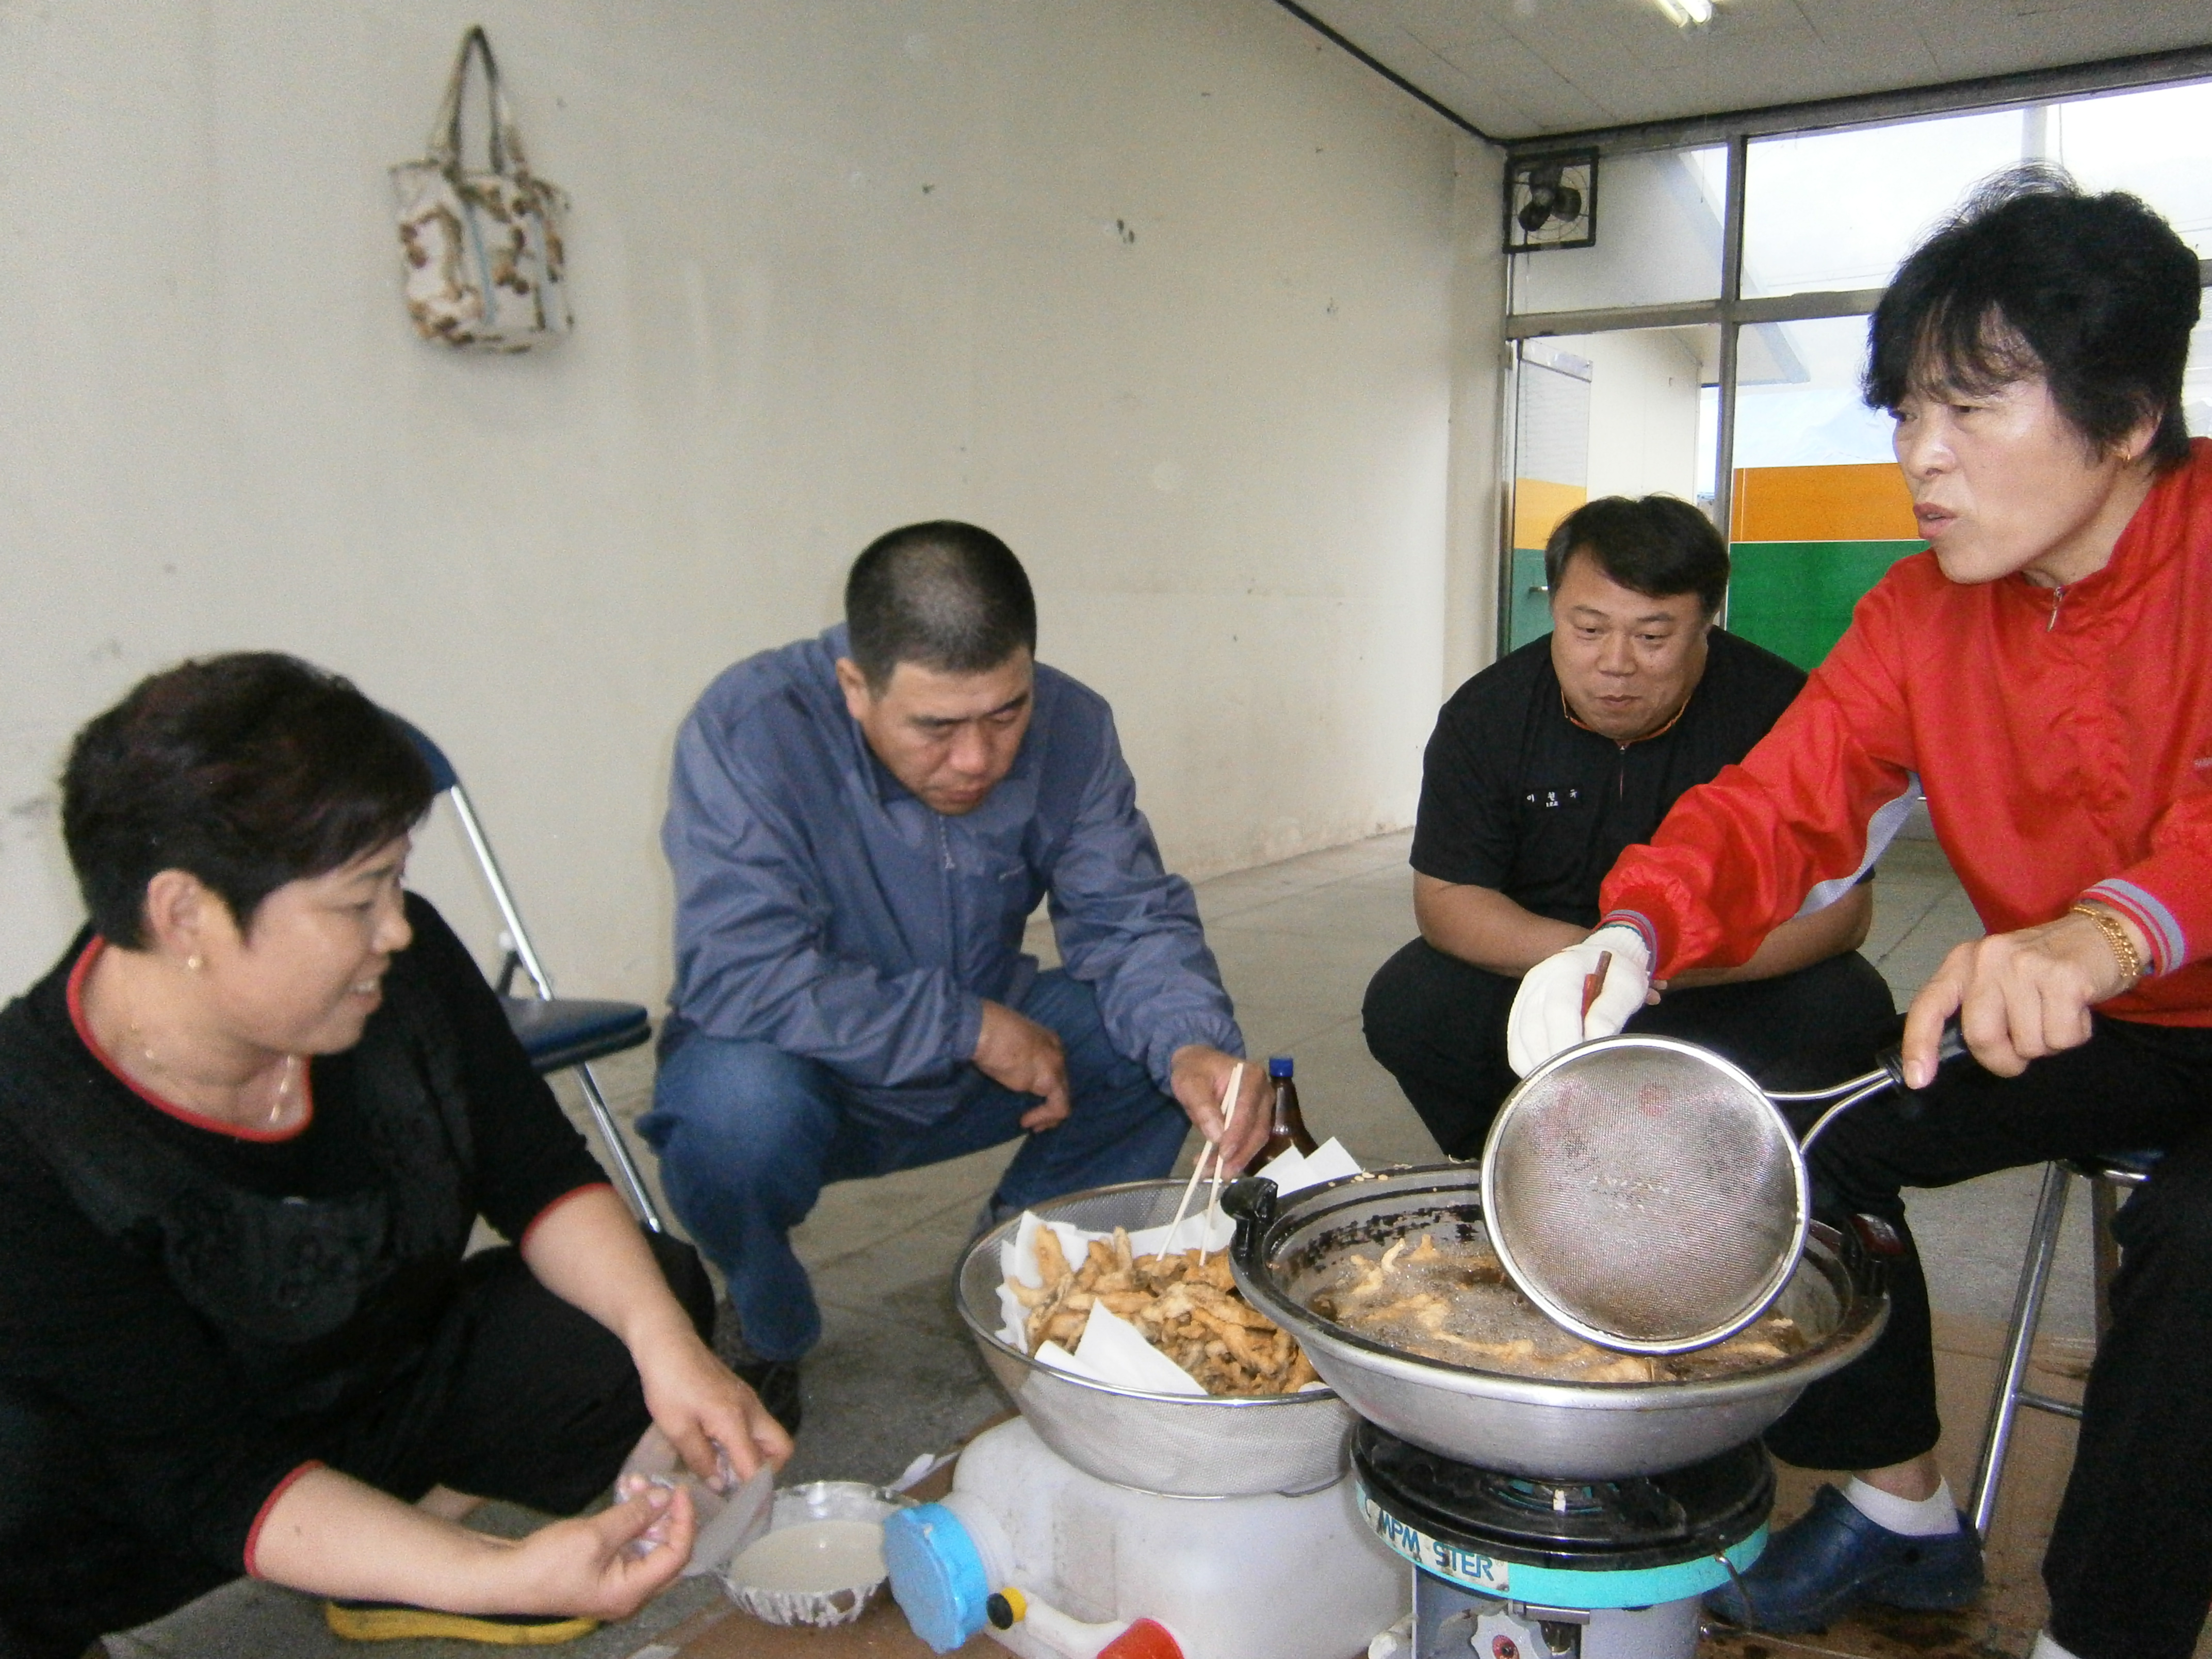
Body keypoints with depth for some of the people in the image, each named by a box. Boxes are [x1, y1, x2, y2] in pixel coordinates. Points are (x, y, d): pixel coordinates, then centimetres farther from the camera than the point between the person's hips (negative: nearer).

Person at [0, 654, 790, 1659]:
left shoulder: (404, 970, -20)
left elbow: (539, 1180, -8)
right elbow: (219, 1485, -28)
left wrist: (662, 1338, -26)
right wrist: (500, 1576, -40)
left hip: (400, 1371, 5)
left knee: (667, 1297, -15)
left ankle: (400, 1550, 3)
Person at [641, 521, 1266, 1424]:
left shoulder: (1069, 726, -13)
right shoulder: (749, 729, -27)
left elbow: (1130, 919, -14)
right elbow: (735, 972, -33)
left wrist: (1193, 1047, -36)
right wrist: (969, 1027, -29)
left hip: (980, 1061, 4)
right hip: (803, 1069, -4)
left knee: (1173, 1036, -16)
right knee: (738, 1107, -36)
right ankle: (769, 1339, -2)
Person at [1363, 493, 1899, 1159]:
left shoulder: (1775, 706, -16)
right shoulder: (1487, 715, -10)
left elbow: (1841, 907, -18)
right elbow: (1446, 898, -11)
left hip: (1731, 987, 0)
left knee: (1847, 1012, -27)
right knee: (1406, 1004, -23)